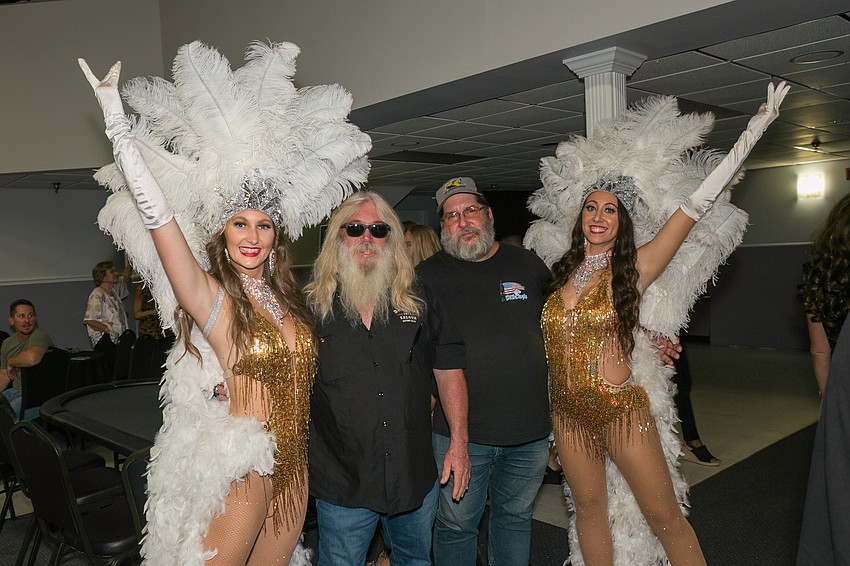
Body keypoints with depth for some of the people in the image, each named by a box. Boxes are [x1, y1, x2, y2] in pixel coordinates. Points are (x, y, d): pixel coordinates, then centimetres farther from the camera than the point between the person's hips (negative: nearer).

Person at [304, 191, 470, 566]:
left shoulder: (420, 303, 1)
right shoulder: (311, 308, -5)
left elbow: (449, 369, 5)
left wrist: (458, 444, 0)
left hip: (417, 476, 3)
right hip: (341, 484, -2)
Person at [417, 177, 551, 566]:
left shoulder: (528, 265, 4)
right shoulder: (427, 276, -4)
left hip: (530, 431, 3)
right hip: (459, 433, -2)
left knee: (515, 517, 20)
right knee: (456, 525, 10)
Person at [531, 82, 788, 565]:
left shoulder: (634, 268, -8)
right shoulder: (563, 272, 3)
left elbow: (698, 203, -12)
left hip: (621, 411, -4)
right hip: (569, 413, 4)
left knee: (664, 515, 5)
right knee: (590, 510, 16)